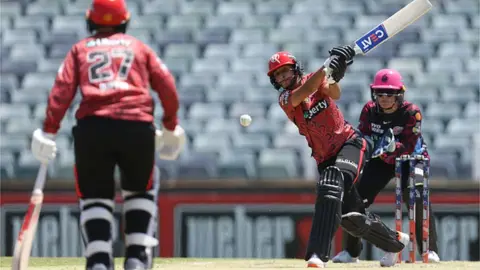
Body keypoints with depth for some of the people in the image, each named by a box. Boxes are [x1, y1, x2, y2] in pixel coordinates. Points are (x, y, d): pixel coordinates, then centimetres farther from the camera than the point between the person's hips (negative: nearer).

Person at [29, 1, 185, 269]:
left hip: (93, 126, 0)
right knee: (140, 191, 22)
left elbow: (63, 89, 4)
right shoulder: (139, 47, 20)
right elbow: (166, 85, 11)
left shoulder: (80, 49, 18)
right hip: (138, 125, 1)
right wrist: (171, 125, 21)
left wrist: (49, 131, 1)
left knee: (95, 196, 12)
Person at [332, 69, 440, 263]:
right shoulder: (369, 110, -13)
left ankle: (430, 250, -23)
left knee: (417, 198, -29)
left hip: (410, 158, -4)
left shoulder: (411, 113, -25)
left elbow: (408, 147, -30)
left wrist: (392, 147, -48)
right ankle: (351, 251, 9)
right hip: (381, 160, 4)